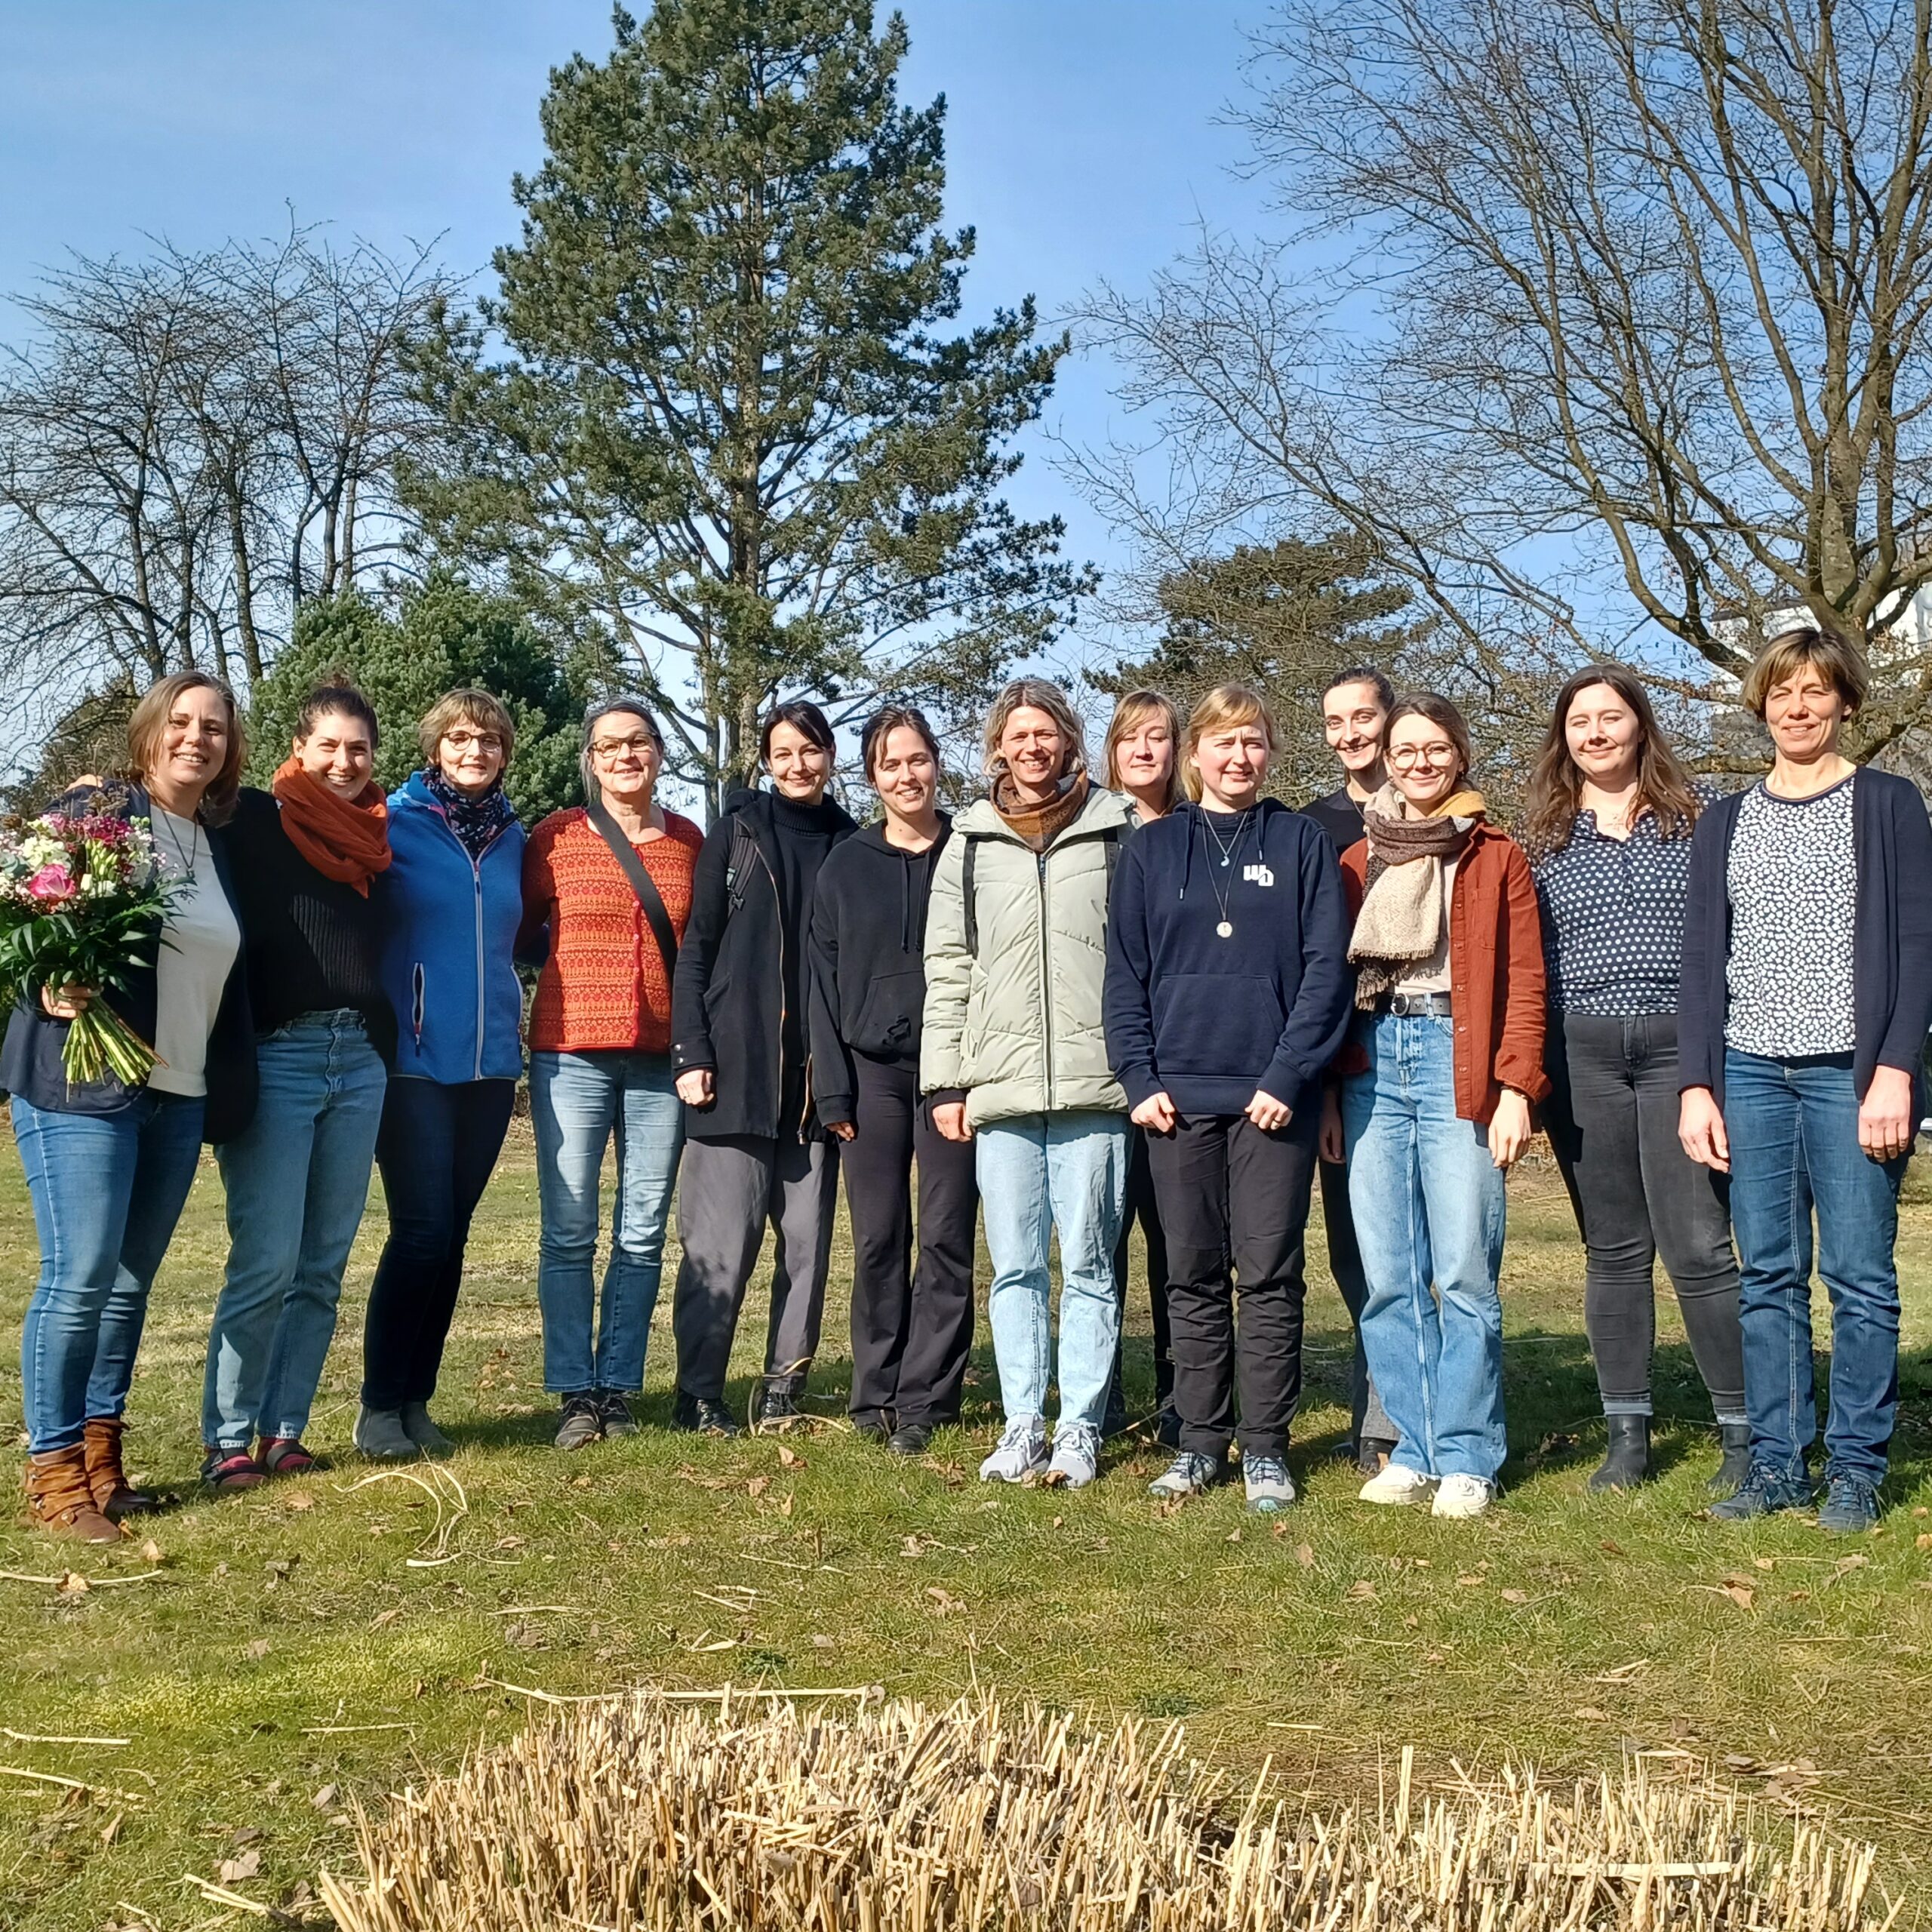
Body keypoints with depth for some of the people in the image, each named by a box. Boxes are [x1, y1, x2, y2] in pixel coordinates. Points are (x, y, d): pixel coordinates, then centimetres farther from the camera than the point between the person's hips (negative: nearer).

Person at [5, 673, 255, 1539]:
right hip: (81, 1085, -6)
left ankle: (100, 1456, 21)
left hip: (182, 1096, 6)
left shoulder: (221, 844, 14)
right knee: (79, 1277, -7)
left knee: (131, 1280, 10)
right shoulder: (96, 811, -4)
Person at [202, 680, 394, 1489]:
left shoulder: (375, 839, 14)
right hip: (277, 1056, -5)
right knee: (267, 1263, -9)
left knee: (324, 1267, 6)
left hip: (360, 1059, 5)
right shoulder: (254, 820, 0)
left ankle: (284, 1432, 14)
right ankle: (228, 1442, 2)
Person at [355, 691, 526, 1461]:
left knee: (452, 1233, 8)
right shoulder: (393, 822, -2)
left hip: (490, 1060, 5)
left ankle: (415, 1402, 17)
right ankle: (378, 1407, 3)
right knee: (422, 1229, -9)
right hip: (413, 1057, -5)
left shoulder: (512, 838, 12)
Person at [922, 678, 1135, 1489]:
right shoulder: (969, 843, 13)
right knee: (1014, 1268, 6)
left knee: (1087, 1264, 1)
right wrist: (946, 1081, 5)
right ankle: (1022, 1425, 13)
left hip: (1094, 1086, -2)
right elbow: (947, 967, 11)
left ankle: (1080, 1428, 8)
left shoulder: (1117, 833, 6)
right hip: (999, 1085, 2)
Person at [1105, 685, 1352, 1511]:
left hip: (1274, 1095, -2)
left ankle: (1265, 1448, 9)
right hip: (1178, 1097, 2)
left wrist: (1289, 1075, -11)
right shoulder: (1151, 849, 9)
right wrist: (1140, 1079, -4)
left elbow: (1328, 966, -3)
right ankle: (1200, 1443, 15)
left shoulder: (1301, 842, 4)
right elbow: (1125, 973, 6)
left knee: (1270, 1276, 1)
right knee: (1193, 1277, 7)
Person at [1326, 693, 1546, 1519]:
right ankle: (1415, 1450, 12)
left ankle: (1466, 1460, 4)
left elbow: (1523, 982, 2)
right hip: (1372, 1065, 3)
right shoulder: (1356, 860, 16)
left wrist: (1515, 1087, -8)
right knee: (1387, 1277, 2)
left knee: (1464, 1273, -5)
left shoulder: (1496, 858, 7)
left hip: (1456, 1060, -3)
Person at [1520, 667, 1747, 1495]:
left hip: (1679, 1045, -2)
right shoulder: (1542, 834, 11)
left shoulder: (1692, 819, 7)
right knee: (1613, 1249, 7)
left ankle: (1746, 1433, 4)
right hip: (1581, 1054, 2)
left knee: (1698, 1247, -7)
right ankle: (1627, 1433, 15)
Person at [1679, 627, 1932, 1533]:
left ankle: (1855, 1468, 7)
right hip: (1750, 1073, 3)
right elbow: (1702, 959, 12)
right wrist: (1697, 1084, 3)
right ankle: (1775, 1462, 11)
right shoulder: (1725, 822, 15)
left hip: (1851, 1073, -3)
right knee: (1767, 1277, 4)